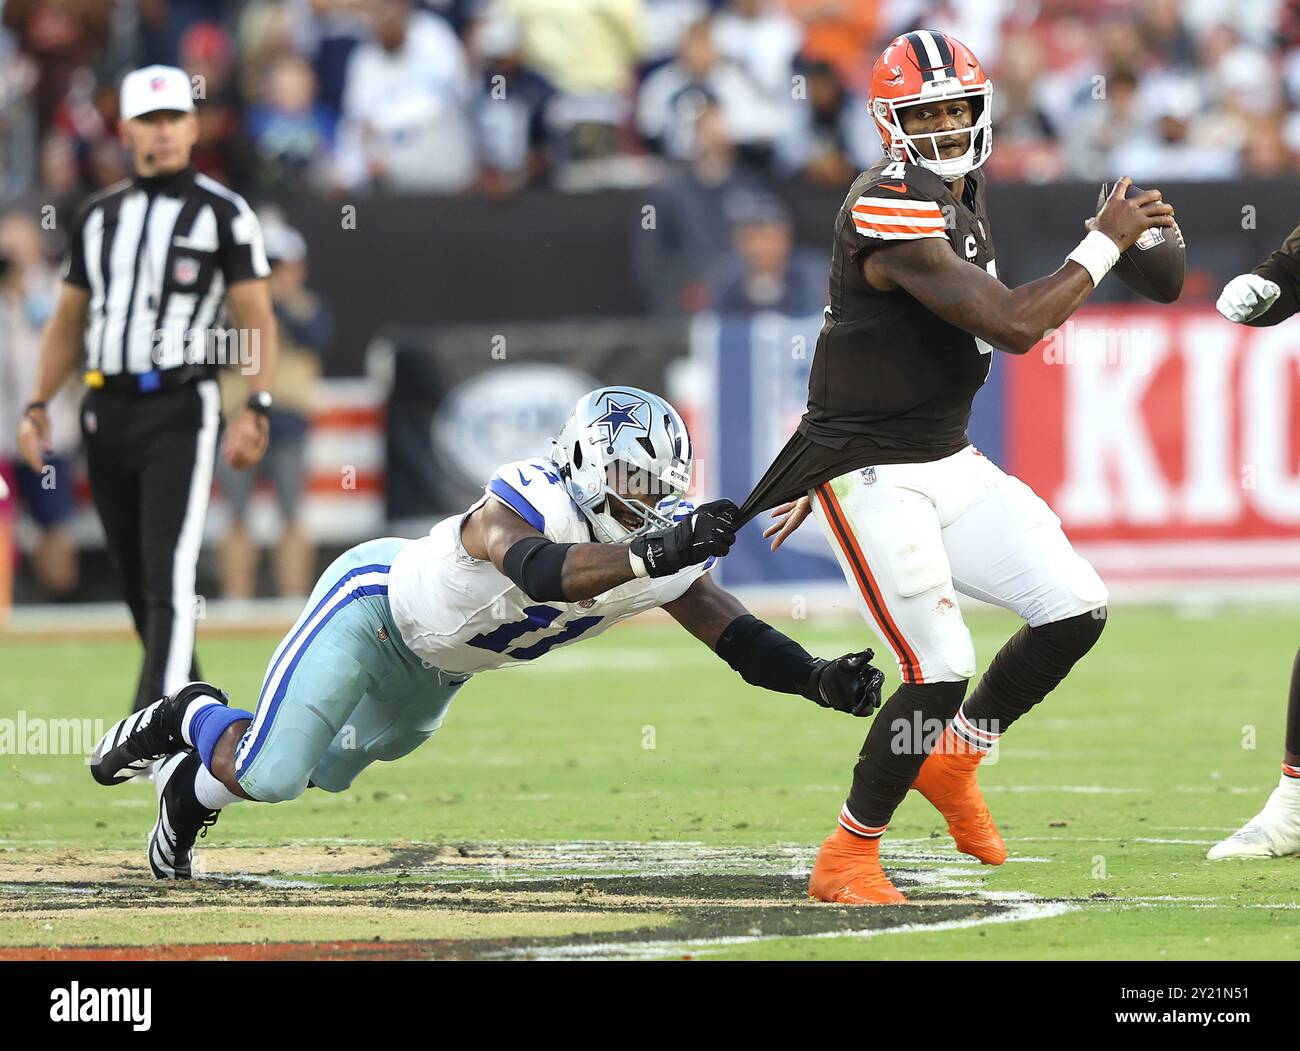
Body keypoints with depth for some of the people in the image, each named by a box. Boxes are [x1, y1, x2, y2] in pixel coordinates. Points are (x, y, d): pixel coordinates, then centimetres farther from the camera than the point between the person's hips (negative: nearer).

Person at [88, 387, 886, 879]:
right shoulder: (522, 504, -39)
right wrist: (656, 554, -70)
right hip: (375, 601, -7)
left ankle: (195, 785, 45)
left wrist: (820, 680, -35)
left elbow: (738, 636, -18)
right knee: (271, 776, -12)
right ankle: (196, 719, 21)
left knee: (325, 773, 19)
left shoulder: (663, 549, -19)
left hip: (434, 673, 7)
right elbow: (543, 575, -61)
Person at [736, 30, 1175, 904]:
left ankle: (953, 762, 21)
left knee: (1077, 611, 1)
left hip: (950, 465, 9)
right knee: (941, 672, -14)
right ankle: (847, 859, 4)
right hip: (872, 480, -9)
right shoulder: (896, 214, -22)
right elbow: (1015, 325, -29)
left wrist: (825, 463, 25)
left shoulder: (962, 202, 10)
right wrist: (1107, 243, -18)